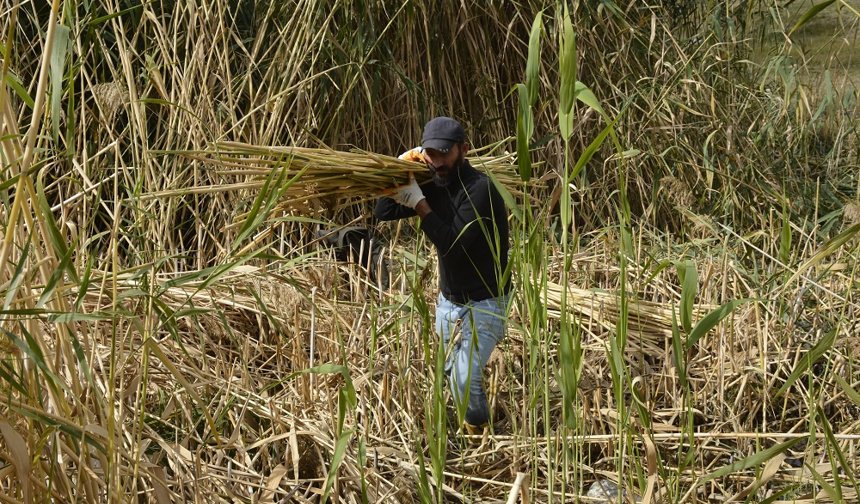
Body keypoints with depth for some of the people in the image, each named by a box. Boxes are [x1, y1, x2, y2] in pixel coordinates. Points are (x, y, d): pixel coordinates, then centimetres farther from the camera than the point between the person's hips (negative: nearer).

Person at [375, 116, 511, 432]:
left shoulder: (479, 189, -23)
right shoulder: (435, 185, -1)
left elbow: (453, 244, -29)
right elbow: (383, 212, 1)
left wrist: (418, 203, -29)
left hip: (485, 302, -7)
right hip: (448, 299, 7)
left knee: (465, 377, -15)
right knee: (450, 372, 13)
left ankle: (480, 433, 9)